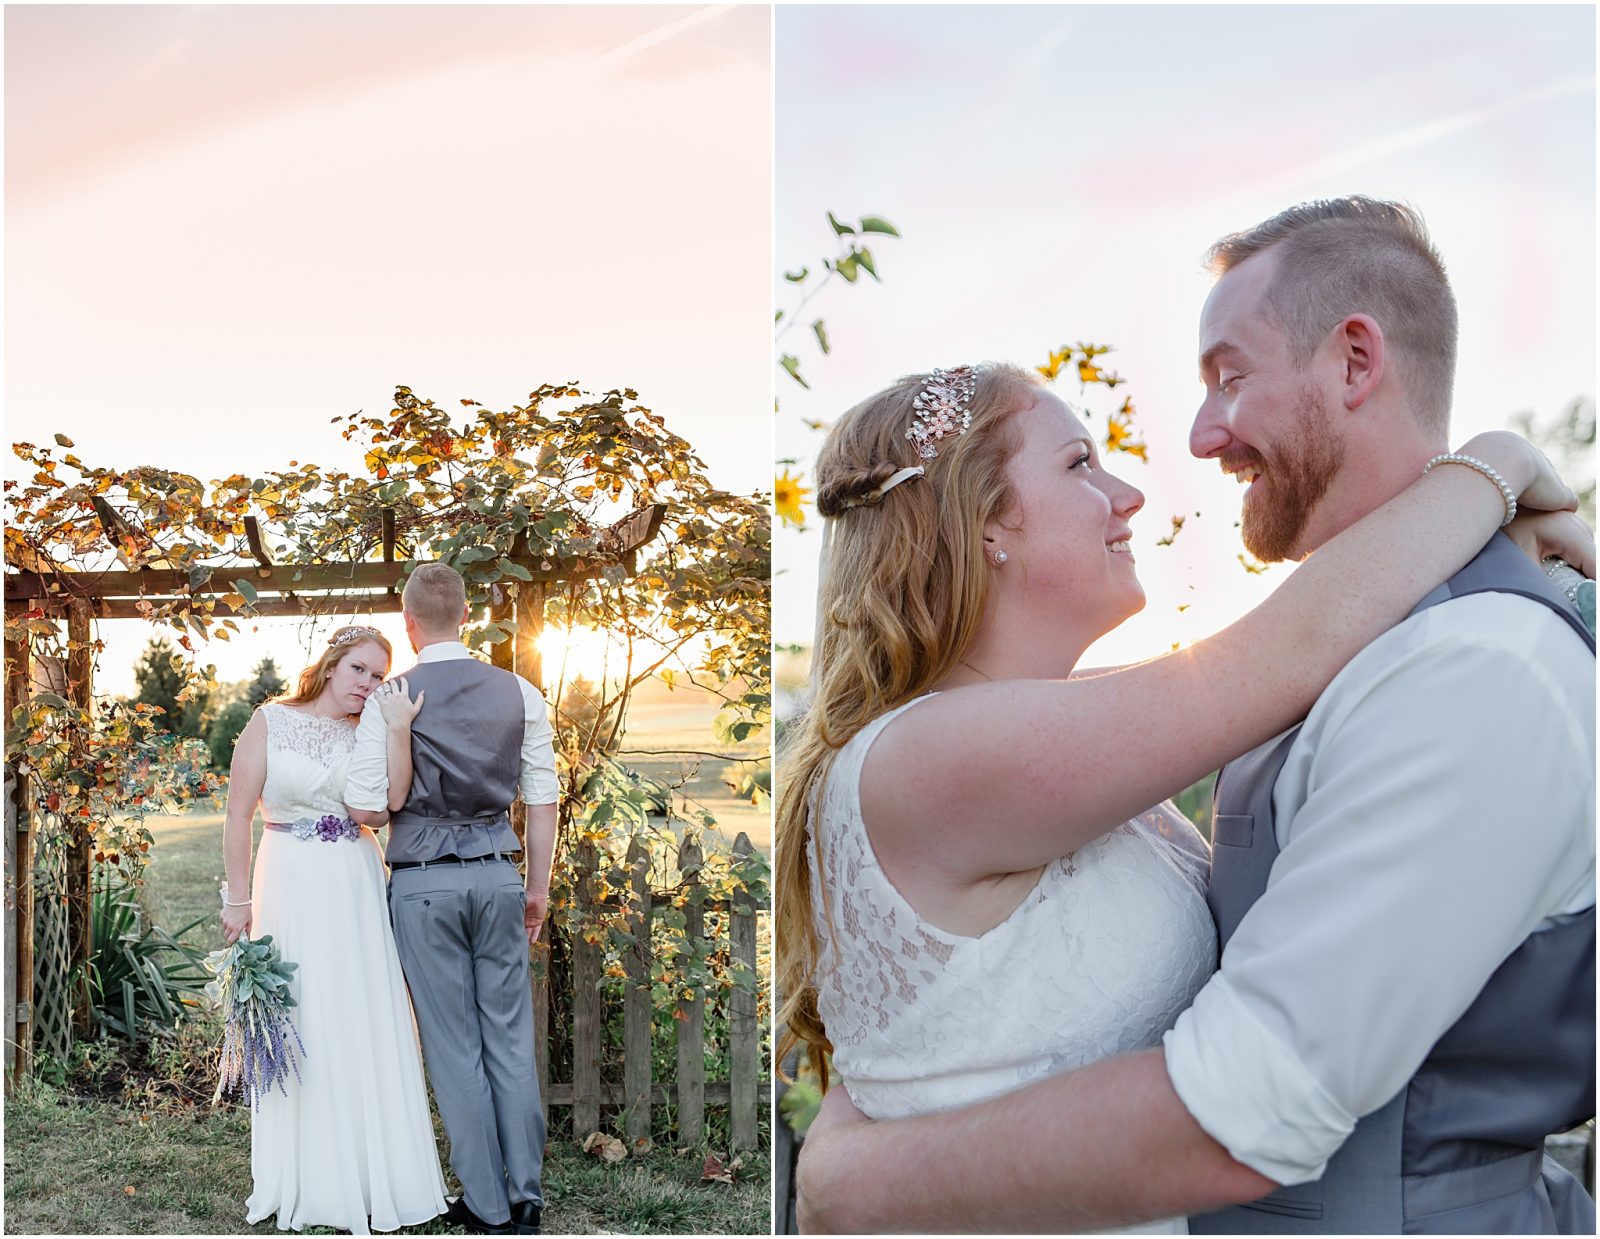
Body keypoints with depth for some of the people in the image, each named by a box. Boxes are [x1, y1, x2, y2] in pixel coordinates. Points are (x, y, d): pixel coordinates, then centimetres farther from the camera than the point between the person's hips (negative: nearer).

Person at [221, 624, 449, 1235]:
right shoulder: (271, 721, 0)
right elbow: (238, 814, 0)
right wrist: (238, 898, -3)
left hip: (357, 891, 2)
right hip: (291, 886, -2)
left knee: (367, 1027, 4)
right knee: (297, 1026, 5)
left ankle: (372, 1173, 18)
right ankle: (305, 1182, 20)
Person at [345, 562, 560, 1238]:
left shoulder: (390, 699, -8)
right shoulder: (520, 693, 1)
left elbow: (366, 809, -10)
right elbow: (542, 800, 3)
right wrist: (538, 887, 12)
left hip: (423, 882, -2)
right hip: (497, 874, 3)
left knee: (454, 1045, 7)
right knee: (511, 1038, 11)